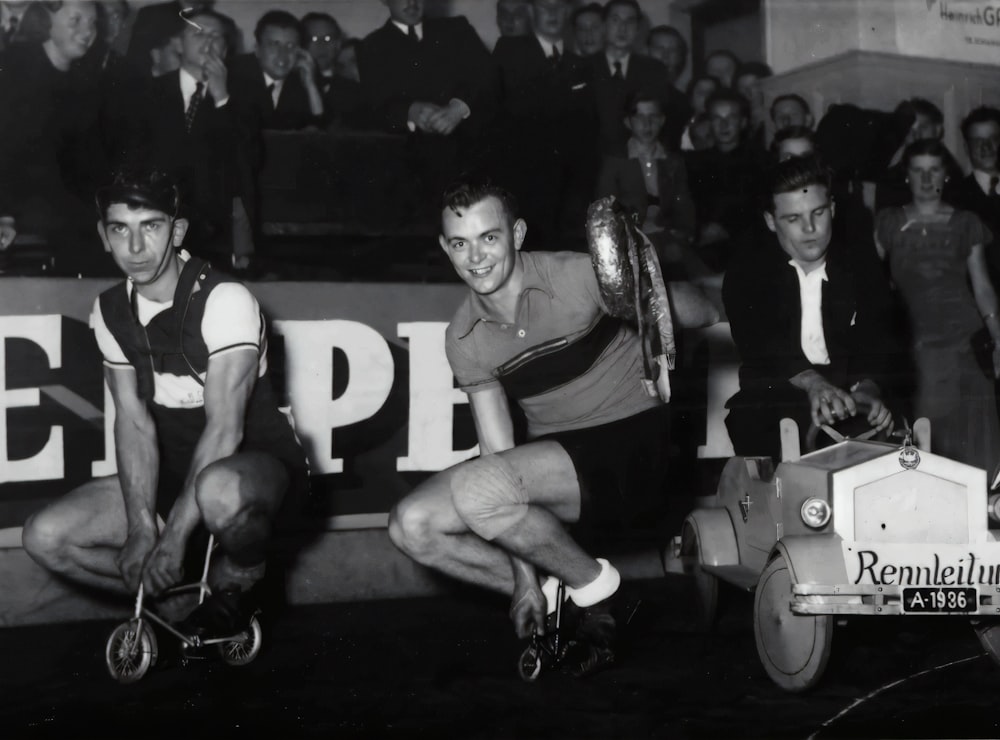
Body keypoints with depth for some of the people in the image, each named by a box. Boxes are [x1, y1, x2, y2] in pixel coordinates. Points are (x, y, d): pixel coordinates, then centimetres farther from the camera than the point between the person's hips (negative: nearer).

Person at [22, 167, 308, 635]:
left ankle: (237, 583, -9)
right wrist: (141, 527, -19)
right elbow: (133, 423, -7)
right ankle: (183, 583, 4)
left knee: (219, 491, -43)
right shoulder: (110, 311, 0)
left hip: (257, 464, -6)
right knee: (45, 537, -12)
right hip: (173, 474, 6)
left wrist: (174, 534, -29)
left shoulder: (225, 300, -20)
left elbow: (224, 427, -26)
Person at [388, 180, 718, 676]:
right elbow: (498, 450, 0)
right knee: (411, 526, -9)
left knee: (478, 489, -29)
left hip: (630, 437, -6)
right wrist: (525, 578, -4)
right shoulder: (463, 339, 2)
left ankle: (593, 583, -3)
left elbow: (699, 314, -5)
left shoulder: (579, 277, -12)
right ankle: (555, 598, 6)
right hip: (554, 454, 6)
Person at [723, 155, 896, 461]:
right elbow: (757, 344, -13)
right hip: (771, 405, -1)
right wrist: (813, 382, -31)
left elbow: (876, 343, -3)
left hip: (848, 402, 2)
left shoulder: (863, 266, 10)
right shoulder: (745, 273, 4)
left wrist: (866, 389, -25)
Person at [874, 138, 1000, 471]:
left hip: (964, 339, 1)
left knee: (971, 438, -3)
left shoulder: (966, 223, 11)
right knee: (926, 435, -7)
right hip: (915, 341, 0)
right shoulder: (888, 223, 10)